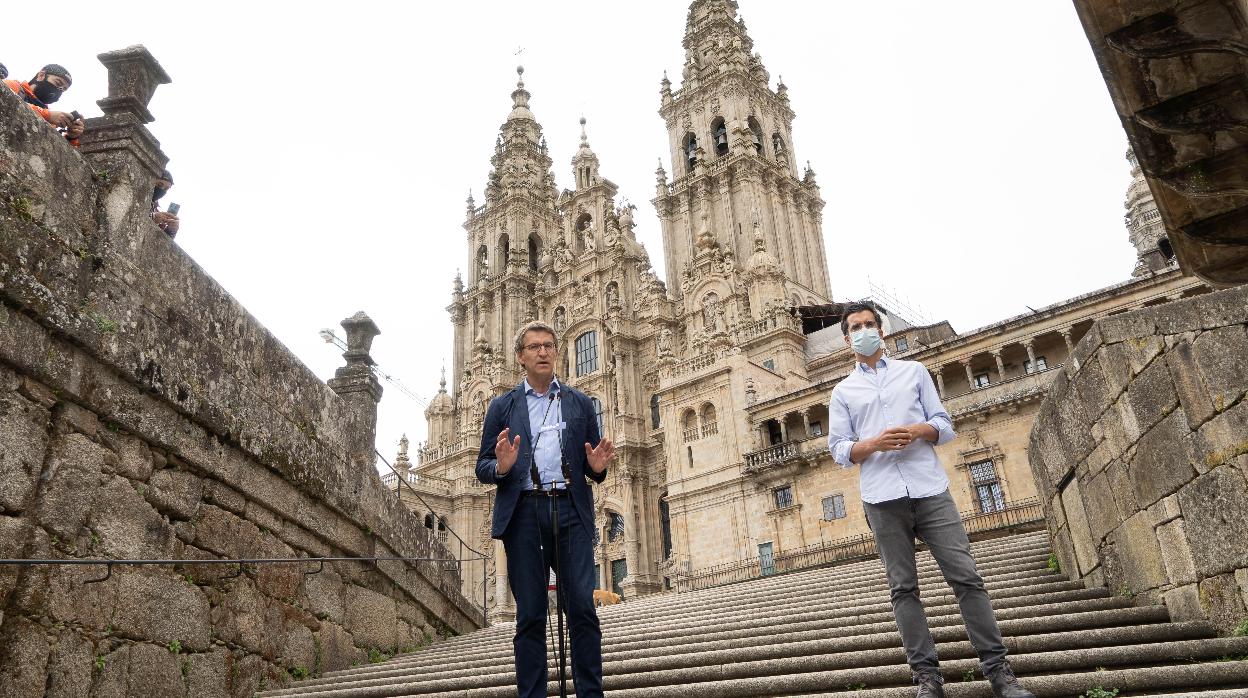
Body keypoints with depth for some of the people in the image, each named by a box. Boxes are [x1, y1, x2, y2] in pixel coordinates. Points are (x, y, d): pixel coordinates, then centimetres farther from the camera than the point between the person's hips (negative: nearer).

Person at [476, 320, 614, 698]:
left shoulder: (580, 403, 16)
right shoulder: (502, 406, 13)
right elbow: (483, 468, 10)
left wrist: (597, 467, -7)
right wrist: (501, 467, -13)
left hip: (571, 511, 1)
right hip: (523, 513, 0)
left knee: (583, 609, -6)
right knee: (530, 616, 2)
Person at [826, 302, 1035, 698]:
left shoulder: (913, 371, 16)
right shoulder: (842, 392, 13)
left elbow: (945, 426, 11)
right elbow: (838, 450, 6)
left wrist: (919, 431, -11)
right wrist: (873, 444, -13)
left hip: (930, 489, 0)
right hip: (882, 499, 0)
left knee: (966, 577, -3)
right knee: (903, 588, 1)